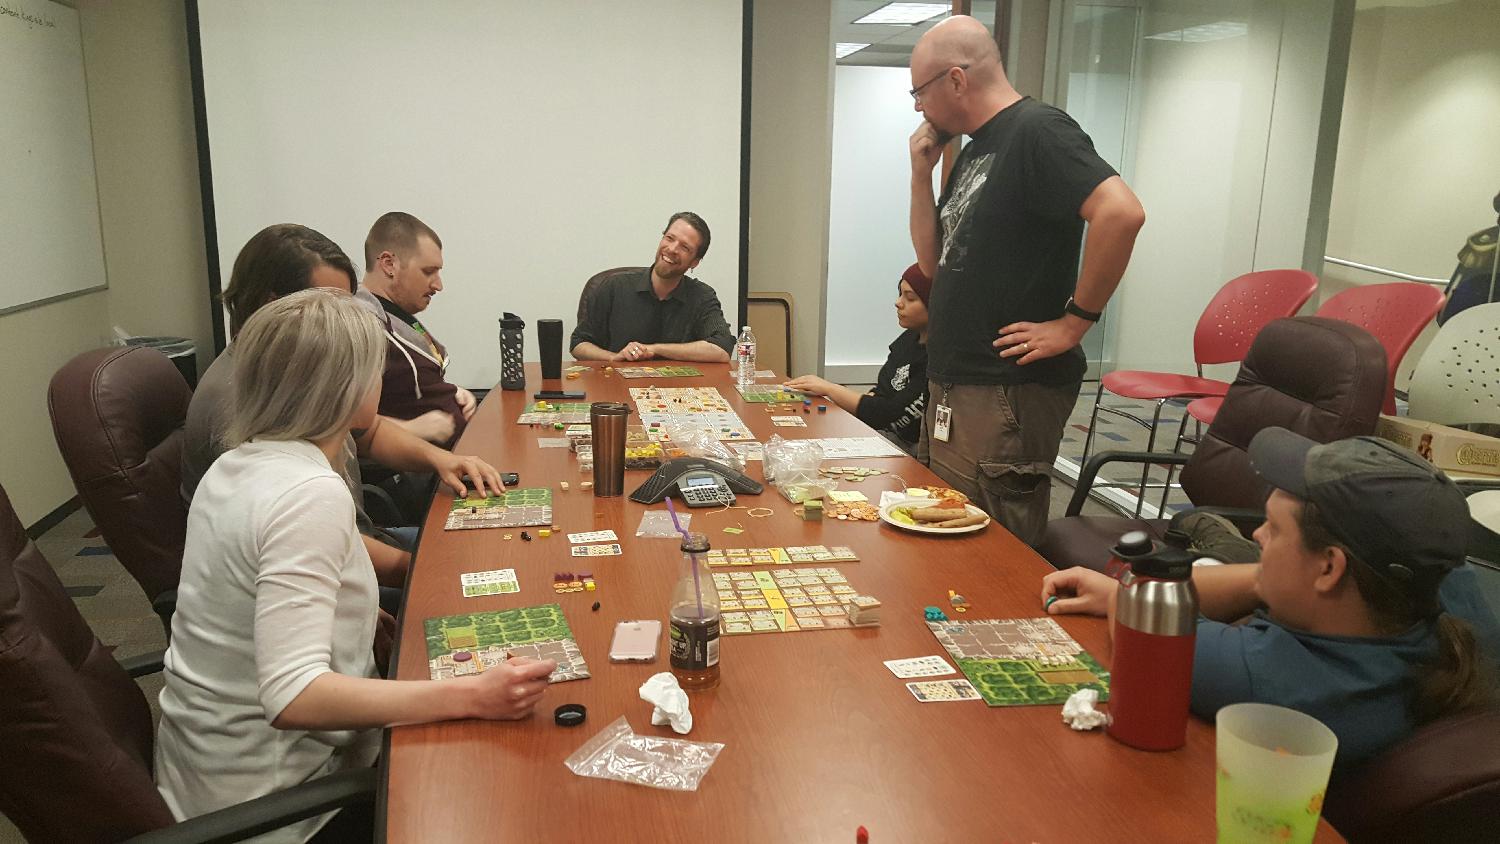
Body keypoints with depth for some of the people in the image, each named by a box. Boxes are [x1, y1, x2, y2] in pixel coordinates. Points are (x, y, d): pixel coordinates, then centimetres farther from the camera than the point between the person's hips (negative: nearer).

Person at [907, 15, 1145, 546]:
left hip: (1007, 396, -10)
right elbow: (934, 262, 17)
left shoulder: (1036, 132, -12)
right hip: (952, 386, 10)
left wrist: (1074, 321, -19)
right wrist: (922, 170, 7)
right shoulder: (975, 149, 17)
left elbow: (1121, 213, -26)